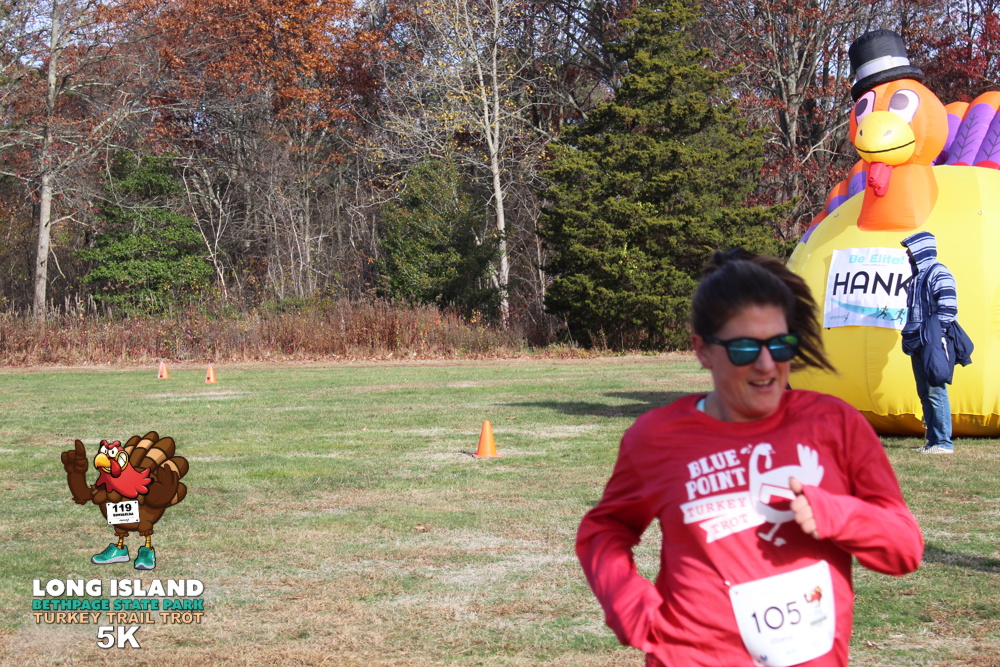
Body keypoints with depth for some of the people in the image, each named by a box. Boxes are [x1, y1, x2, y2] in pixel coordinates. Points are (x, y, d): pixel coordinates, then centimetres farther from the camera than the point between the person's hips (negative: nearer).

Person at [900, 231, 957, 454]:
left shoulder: (938, 273, -9)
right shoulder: (919, 275, 21)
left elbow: (948, 308, -17)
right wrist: (909, 338, 20)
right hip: (919, 344, 10)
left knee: (935, 391, -11)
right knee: (924, 393, 10)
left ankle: (943, 442, -9)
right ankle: (933, 440, 14)